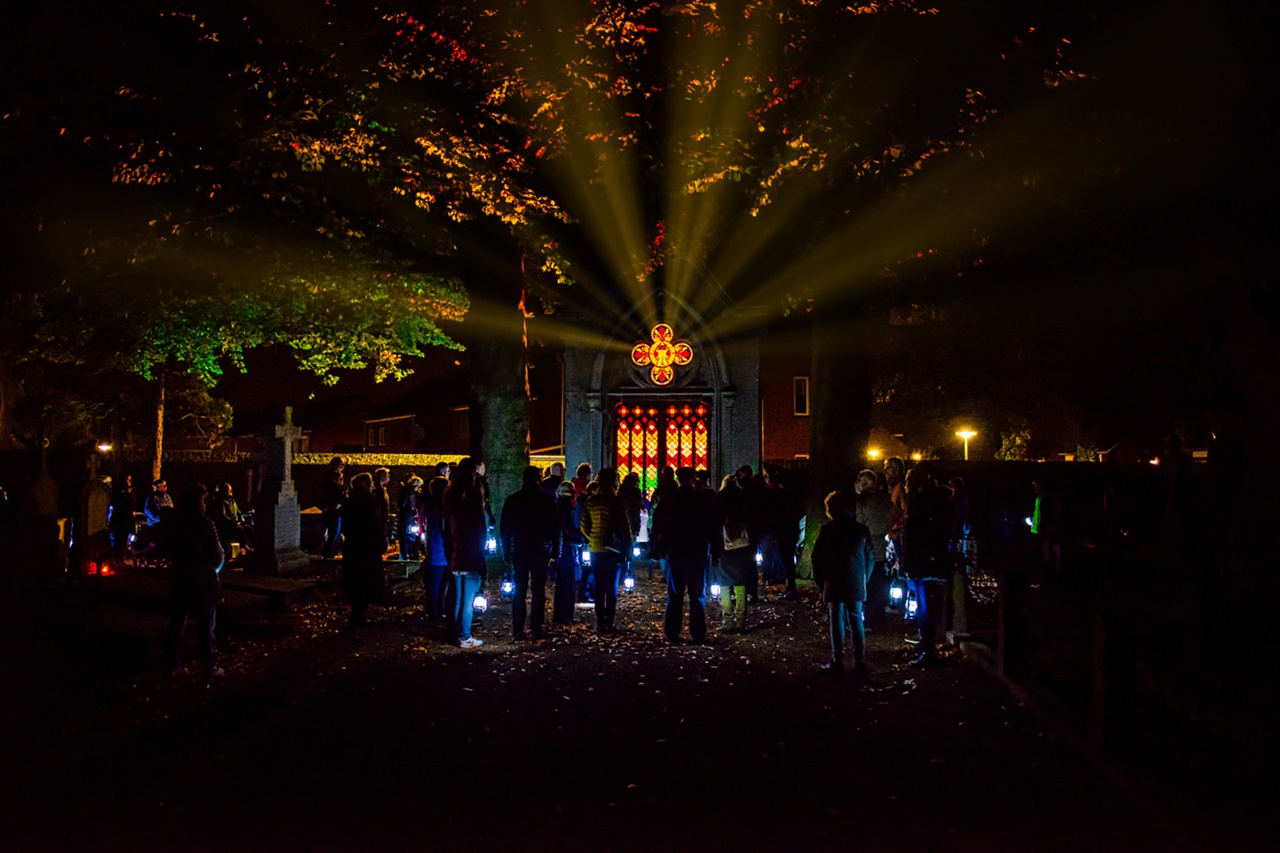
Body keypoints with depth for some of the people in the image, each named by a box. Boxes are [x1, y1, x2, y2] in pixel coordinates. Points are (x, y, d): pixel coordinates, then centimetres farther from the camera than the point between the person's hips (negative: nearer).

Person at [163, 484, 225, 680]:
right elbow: (217, 556, -12)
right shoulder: (205, 524, -16)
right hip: (203, 581, -5)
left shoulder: (174, 525, 0)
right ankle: (210, 668, 7)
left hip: (179, 581, 5)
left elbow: (168, 551, 13)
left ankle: (174, 665, 18)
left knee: (177, 624, 14)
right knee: (207, 627, 4)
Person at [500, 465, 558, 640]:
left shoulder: (512, 501, -1)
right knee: (538, 591, 4)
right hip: (540, 552, -2)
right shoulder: (547, 501, -5)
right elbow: (553, 528, -3)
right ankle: (536, 629, 2)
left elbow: (504, 528, 3)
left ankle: (518, 630, 6)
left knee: (519, 591, 8)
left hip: (519, 552, 2)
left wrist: (506, 552, 9)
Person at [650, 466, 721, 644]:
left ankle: (671, 632, 6)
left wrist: (659, 548, 13)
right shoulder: (704, 502, -4)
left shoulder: (667, 500, -1)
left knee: (674, 595, 7)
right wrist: (716, 551, 7)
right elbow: (714, 528, 0)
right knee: (697, 595, 4)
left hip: (674, 553, 1)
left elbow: (658, 527, 4)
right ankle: (697, 633, 2)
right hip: (698, 553, -1)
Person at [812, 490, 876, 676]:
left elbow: (817, 558, -2)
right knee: (856, 621, 8)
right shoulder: (862, 530, 2)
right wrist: (863, 580, 15)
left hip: (834, 585, -2)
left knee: (837, 622, 3)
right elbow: (871, 558, 5)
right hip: (857, 586, 2)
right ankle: (860, 664, 7)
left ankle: (837, 663, 4)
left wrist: (820, 583, 8)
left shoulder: (827, 530, -5)